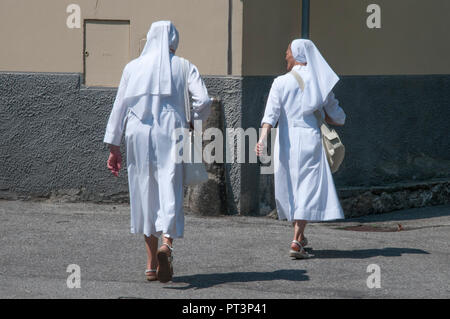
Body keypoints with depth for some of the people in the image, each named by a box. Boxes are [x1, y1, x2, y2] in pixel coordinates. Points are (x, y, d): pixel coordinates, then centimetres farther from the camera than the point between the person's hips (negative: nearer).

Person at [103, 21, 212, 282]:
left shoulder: (133, 67, 9)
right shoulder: (183, 67, 4)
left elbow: (119, 107, 7)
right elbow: (204, 101, -7)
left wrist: (114, 146, 11)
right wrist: (193, 121, 13)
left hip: (139, 136, 2)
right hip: (170, 135, -2)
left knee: (146, 195, 10)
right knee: (170, 192, -4)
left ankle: (151, 264, 13)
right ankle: (166, 245, -31)